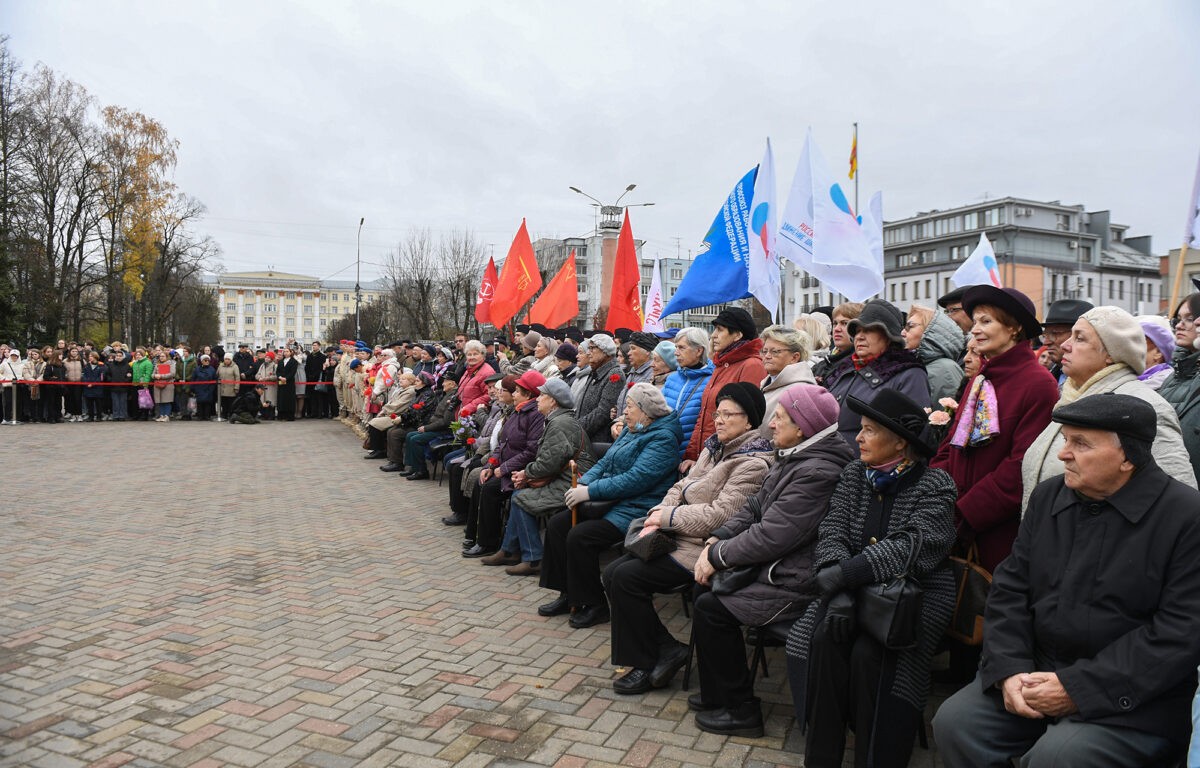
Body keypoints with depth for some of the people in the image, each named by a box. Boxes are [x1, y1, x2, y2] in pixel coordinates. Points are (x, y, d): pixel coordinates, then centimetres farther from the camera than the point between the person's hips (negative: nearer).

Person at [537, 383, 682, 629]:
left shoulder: (663, 438, -15)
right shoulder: (631, 431, 17)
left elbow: (635, 479, -24)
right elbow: (605, 462, 16)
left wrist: (590, 492, -22)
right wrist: (583, 483, -4)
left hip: (636, 507, -10)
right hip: (610, 502, 10)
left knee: (580, 536, -24)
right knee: (557, 523, -1)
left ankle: (595, 605, -8)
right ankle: (568, 594, 7)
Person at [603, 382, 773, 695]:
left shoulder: (753, 463, -14)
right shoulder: (715, 446, 14)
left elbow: (720, 514, -22)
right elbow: (682, 486, 14)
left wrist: (668, 517, -14)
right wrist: (657, 516, -4)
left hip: (705, 548, -10)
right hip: (681, 538, 10)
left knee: (627, 578, -17)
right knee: (613, 574, -1)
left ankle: (646, 662, 1)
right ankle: (666, 649, 6)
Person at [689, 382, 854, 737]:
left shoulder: (817, 472, -25)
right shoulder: (793, 457, 8)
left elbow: (772, 536, -26)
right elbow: (753, 508, 12)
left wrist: (718, 556, -14)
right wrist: (716, 540, -1)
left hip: (795, 583, -10)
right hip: (772, 565, 10)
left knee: (710, 610, -11)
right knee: (705, 588, 7)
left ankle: (741, 711, 7)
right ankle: (716, 694, 20)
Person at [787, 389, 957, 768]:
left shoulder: (934, 484, -7)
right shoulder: (854, 474, 7)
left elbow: (910, 547, -20)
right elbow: (832, 534, -4)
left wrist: (842, 575, -27)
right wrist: (840, 591, -22)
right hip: (858, 589, 4)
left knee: (868, 653, -28)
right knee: (823, 638, -24)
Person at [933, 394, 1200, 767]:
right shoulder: (1047, 495, 7)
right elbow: (1010, 587, 7)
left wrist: (1079, 686, -19)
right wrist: (1009, 670, -8)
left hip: (1132, 697, -5)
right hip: (1039, 673, 5)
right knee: (954, 722, -11)